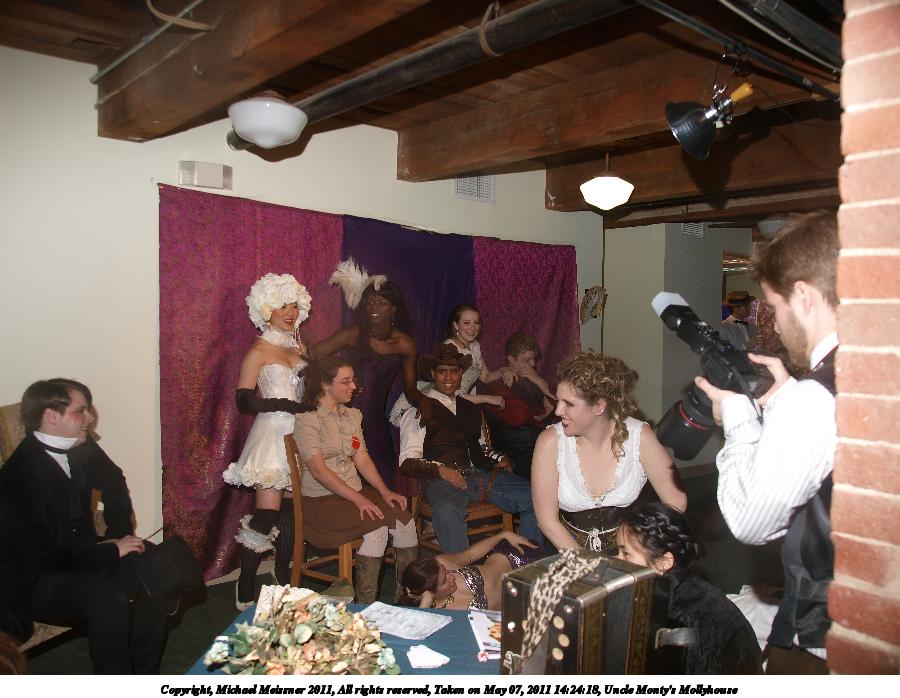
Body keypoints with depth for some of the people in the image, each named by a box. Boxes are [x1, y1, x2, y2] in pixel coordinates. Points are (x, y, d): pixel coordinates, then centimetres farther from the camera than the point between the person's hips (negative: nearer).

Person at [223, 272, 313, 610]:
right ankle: (245, 592, 7)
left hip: (300, 434, 6)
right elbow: (244, 400, -11)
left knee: (291, 512, 9)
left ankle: (284, 582, 21)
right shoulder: (259, 351, -4)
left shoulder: (299, 348, 14)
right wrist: (285, 405, -21)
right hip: (272, 436, -6)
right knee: (266, 515, -7)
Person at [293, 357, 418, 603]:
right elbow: (318, 470, -17)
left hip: (354, 492, 7)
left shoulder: (352, 415, 16)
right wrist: (358, 499, -22)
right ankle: (365, 605, -15)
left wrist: (385, 491, -4)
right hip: (320, 501, -6)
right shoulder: (307, 418, -9)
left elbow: (362, 459, 11)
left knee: (405, 519, -18)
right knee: (378, 524, -28)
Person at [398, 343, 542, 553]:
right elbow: (407, 462, -2)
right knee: (447, 512, -40)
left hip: (480, 473, 6)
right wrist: (439, 469, -19)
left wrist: (499, 459, 11)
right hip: (443, 479, -5)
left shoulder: (471, 410, 25)